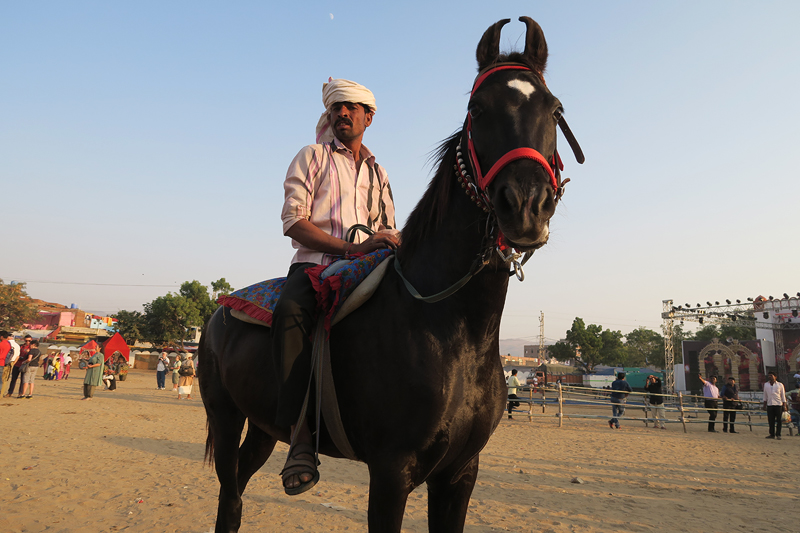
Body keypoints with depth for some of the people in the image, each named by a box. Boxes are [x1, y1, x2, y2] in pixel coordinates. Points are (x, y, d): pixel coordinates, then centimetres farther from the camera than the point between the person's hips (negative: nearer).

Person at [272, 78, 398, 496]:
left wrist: (390, 242, -3)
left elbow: (388, 230, 24)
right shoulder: (312, 157, 12)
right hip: (315, 262, -4)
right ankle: (301, 437, -38)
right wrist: (348, 247, -14)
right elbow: (294, 221, -2)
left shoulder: (378, 172, 26)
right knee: (291, 312, -37)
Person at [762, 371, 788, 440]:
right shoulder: (766, 385, 11)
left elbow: (783, 396, 4)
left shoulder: (780, 385, 3)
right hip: (769, 405, 3)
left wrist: (784, 405, -1)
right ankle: (772, 434, 10)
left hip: (778, 404, -3)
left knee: (778, 420, -2)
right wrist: (764, 405, 12)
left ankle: (778, 435, 5)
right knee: (771, 420, 3)